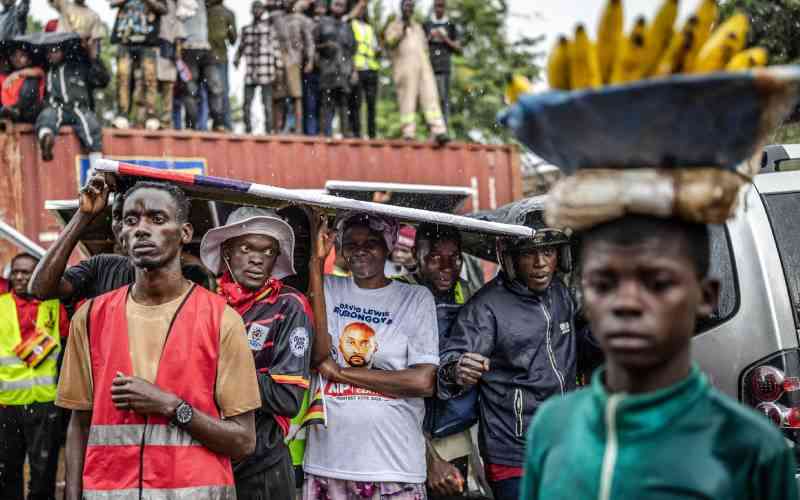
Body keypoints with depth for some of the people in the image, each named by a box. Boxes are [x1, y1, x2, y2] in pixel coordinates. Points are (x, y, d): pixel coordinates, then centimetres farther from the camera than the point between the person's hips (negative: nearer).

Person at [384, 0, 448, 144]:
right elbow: (391, 41, -8)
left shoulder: (418, 27, 27)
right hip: (405, 69, -4)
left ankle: (439, 132, -22)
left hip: (423, 67, 4)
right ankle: (408, 135, -8)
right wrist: (403, 28, -18)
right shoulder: (393, 26, 12)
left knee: (431, 97, -12)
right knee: (407, 102, -9)